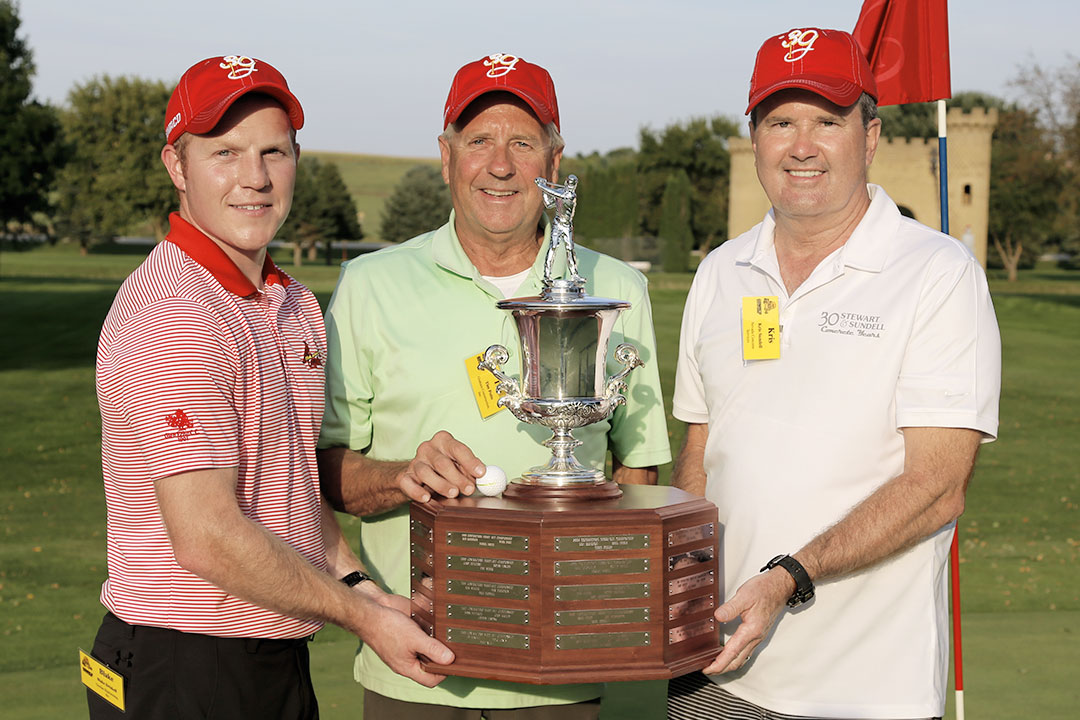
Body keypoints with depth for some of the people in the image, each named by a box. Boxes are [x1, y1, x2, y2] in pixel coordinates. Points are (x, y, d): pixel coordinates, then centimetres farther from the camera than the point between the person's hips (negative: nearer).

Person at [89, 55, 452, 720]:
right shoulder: (173, 316, -19)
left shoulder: (295, 305, 11)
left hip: (280, 662, 9)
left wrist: (357, 582, 4)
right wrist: (361, 615, -15)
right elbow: (208, 540, -23)